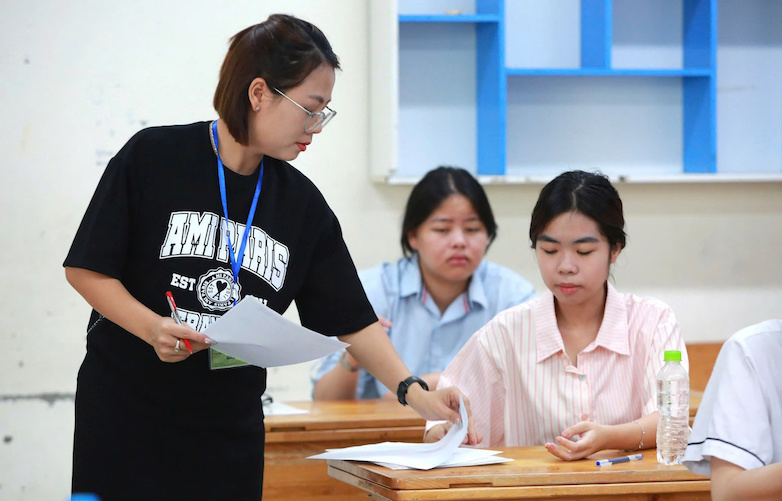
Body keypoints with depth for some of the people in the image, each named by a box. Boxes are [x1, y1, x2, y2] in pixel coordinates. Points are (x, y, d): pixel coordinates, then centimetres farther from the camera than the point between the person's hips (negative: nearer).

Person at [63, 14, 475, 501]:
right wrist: (151, 327, -21)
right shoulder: (153, 157, -7)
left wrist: (416, 394, -6)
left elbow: (353, 319, 5)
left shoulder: (302, 204, 3)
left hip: (232, 431, 3)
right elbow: (86, 269, -6)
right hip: (124, 410, -3)